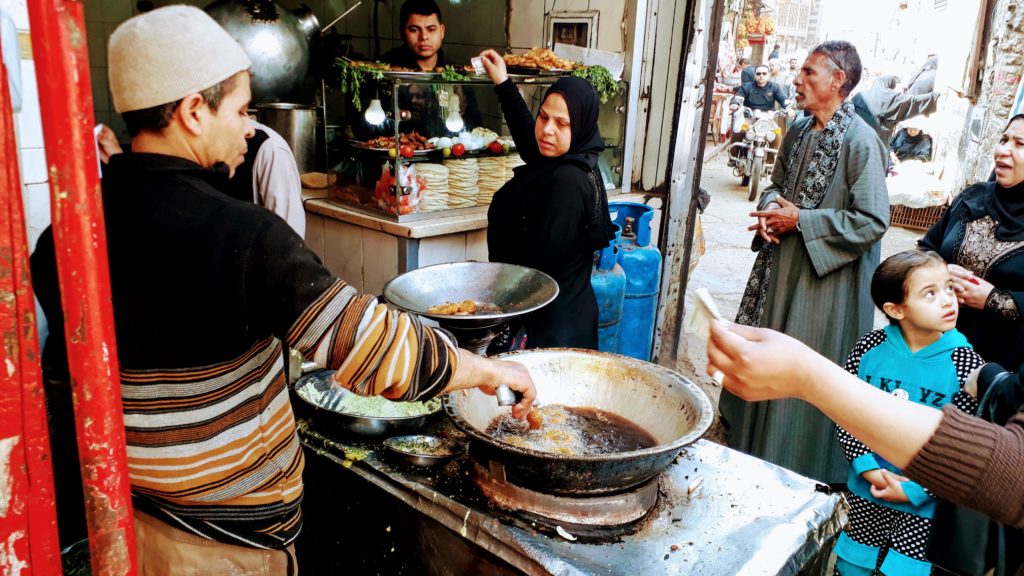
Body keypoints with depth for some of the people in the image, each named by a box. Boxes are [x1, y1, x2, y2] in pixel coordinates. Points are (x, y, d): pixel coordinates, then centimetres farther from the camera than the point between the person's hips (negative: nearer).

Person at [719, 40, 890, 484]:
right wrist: (769, 211, -3)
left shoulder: (860, 142, -18)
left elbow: (873, 221, -20)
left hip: (825, 277, -8)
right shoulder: (798, 130, 6)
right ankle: (749, 445, 40)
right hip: (781, 267, 8)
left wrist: (801, 220, -18)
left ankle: (795, 479, 20)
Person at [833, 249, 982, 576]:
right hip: (865, 493, 2)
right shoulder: (871, 347, -9)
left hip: (924, 506, -2)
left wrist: (915, 489, -14)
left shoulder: (964, 363, -13)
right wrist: (867, 467, -12)